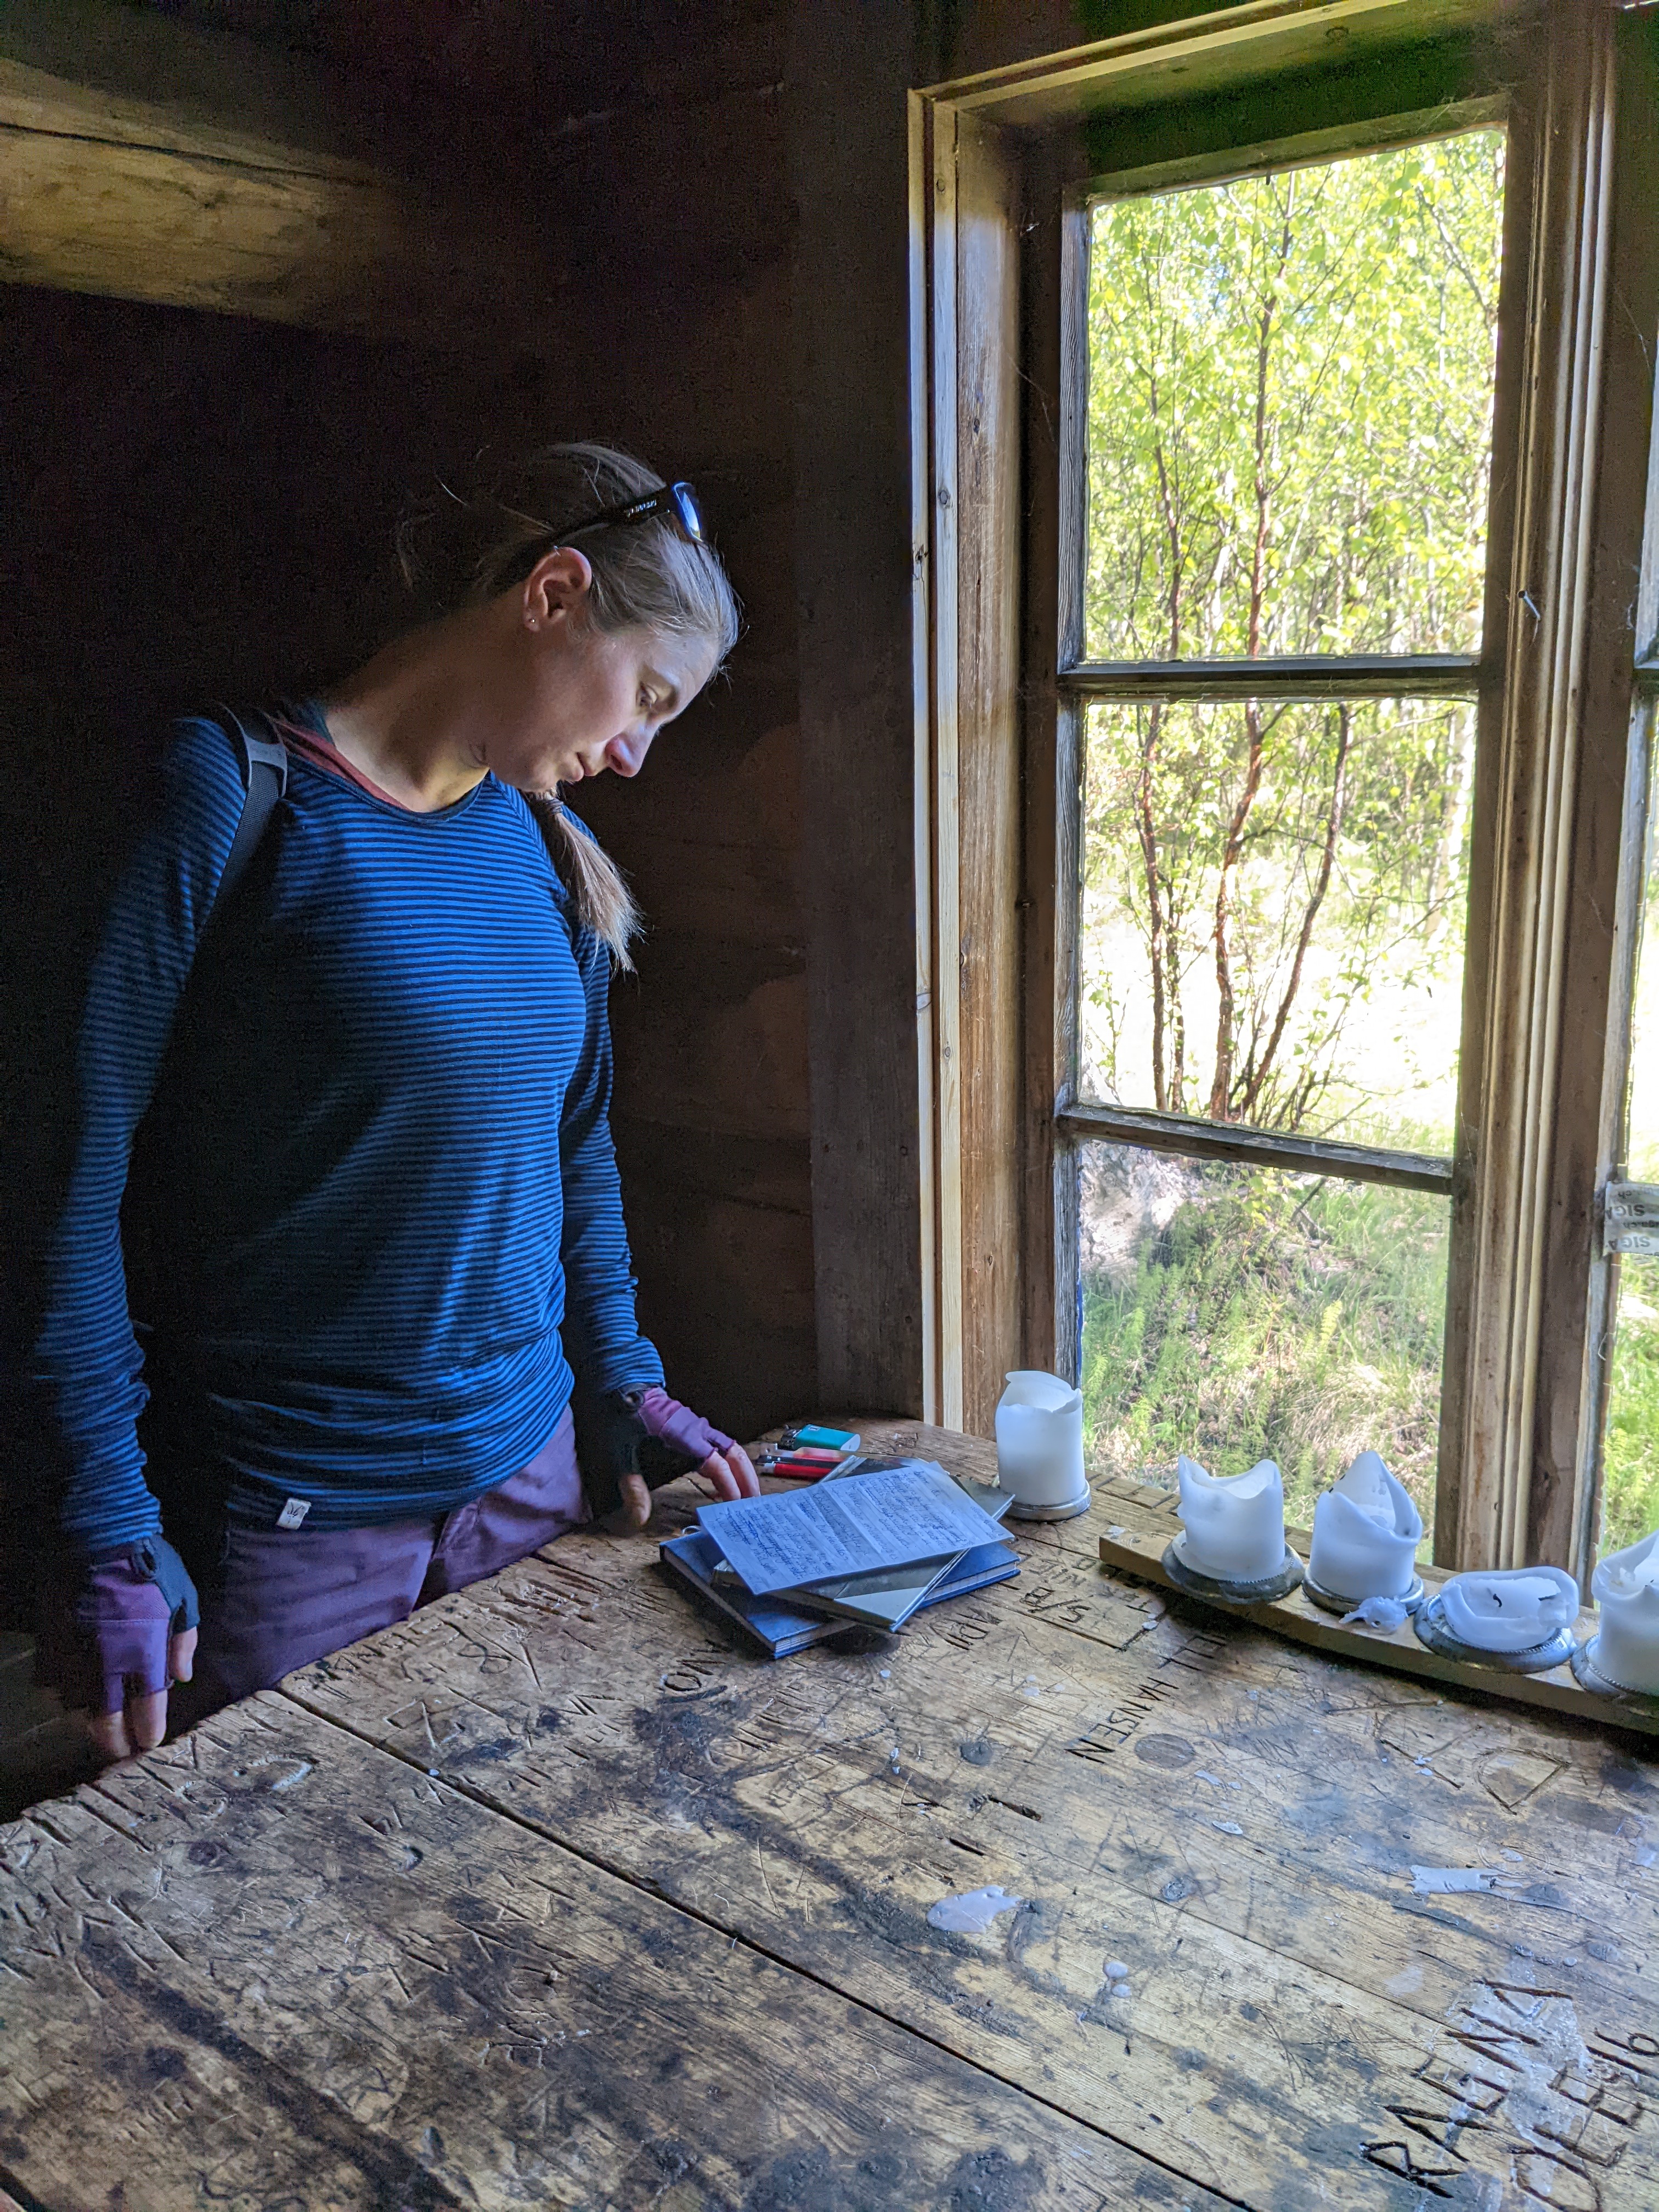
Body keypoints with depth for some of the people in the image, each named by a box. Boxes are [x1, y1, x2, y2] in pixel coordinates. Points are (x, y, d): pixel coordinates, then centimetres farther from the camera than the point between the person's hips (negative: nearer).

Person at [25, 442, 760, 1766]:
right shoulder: (236, 798, -14)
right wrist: (110, 1531, -16)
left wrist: (622, 1381, 8)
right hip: (281, 1528, -6)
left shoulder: (549, 852, 6)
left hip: (533, 1475, 6)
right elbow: (82, 1174, -15)